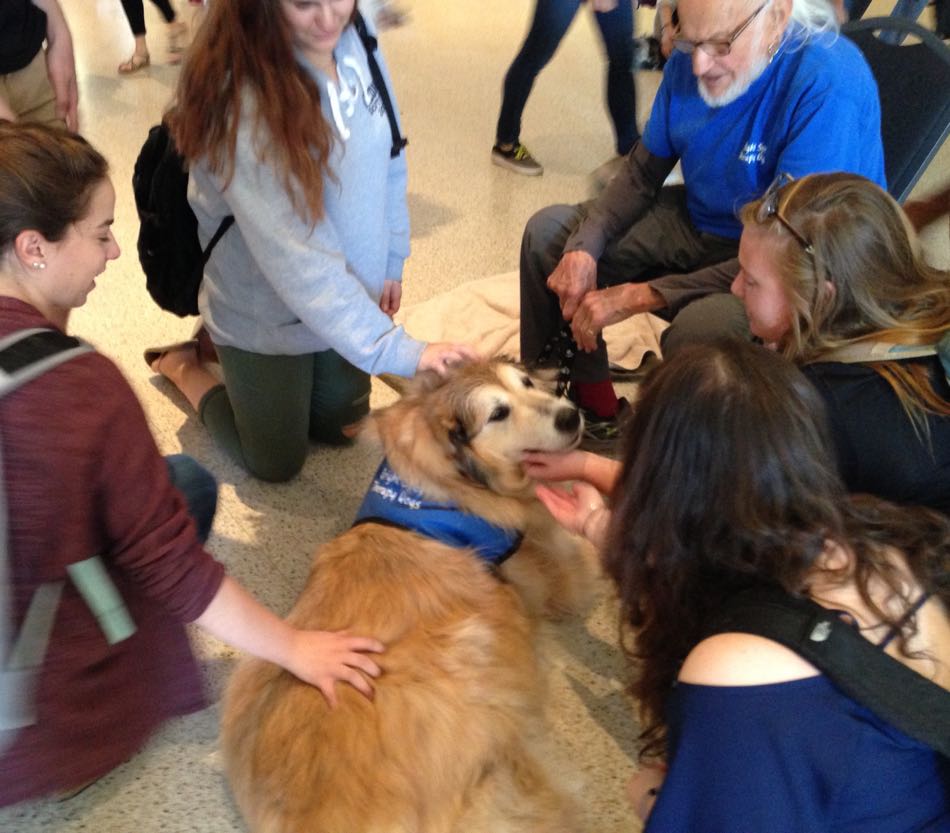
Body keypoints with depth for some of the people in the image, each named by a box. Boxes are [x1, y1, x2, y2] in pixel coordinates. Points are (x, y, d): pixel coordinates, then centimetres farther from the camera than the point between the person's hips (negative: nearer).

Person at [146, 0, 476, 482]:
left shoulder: (353, 42, -11)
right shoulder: (242, 100, -31)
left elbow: (386, 157, 3)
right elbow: (296, 257, -35)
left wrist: (390, 260, 8)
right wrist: (398, 351, -38)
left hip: (347, 295, 6)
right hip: (266, 313, -6)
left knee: (340, 428, 23)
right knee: (277, 464, 12)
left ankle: (224, 349, 40)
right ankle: (183, 366, 34)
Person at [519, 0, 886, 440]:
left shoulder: (829, 85, -29)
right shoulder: (692, 58, -8)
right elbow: (642, 172, 3)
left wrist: (640, 296, -33)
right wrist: (584, 247, -15)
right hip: (696, 221, 7)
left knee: (700, 325, -37)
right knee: (548, 232, 1)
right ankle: (591, 403, 8)